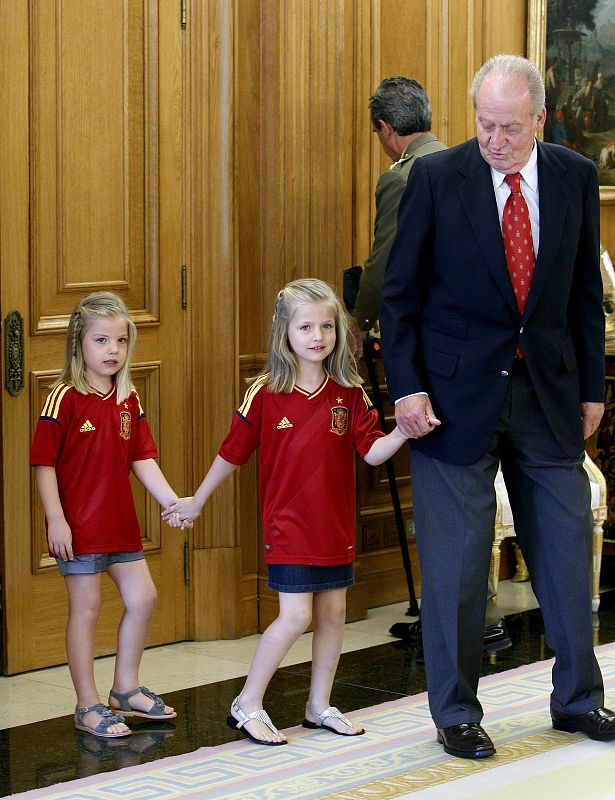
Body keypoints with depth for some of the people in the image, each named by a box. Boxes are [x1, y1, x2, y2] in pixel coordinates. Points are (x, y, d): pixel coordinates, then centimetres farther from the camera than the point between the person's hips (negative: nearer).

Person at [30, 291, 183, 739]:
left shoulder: (129, 399, 8)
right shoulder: (65, 398, -12)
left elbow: (142, 459, 8)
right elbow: (44, 463, -13)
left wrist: (173, 502, -4)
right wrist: (56, 520, -18)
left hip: (120, 522, 7)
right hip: (79, 526, -7)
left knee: (143, 599, 11)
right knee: (87, 609, -1)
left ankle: (126, 689, 28)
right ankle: (88, 706, 9)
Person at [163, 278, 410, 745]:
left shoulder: (349, 394, 0)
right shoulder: (266, 394, -8)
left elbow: (372, 452, -5)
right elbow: (233, 453, 2)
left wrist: (403, 432, -24)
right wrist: (197, 501, 10)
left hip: (336, 528, 4)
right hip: (288, 527, -4)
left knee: (333, 613, 9)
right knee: (296, 616, -10)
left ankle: (320, 706, 24)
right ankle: (248, 705, 4)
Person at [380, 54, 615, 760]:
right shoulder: (436, 177, -6)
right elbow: (399, 294, -3)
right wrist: (406, 387, -10)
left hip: (548, 392, 3)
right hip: (456, 395, -3)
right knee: (454, 561, 2)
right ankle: (455, 713, 15)